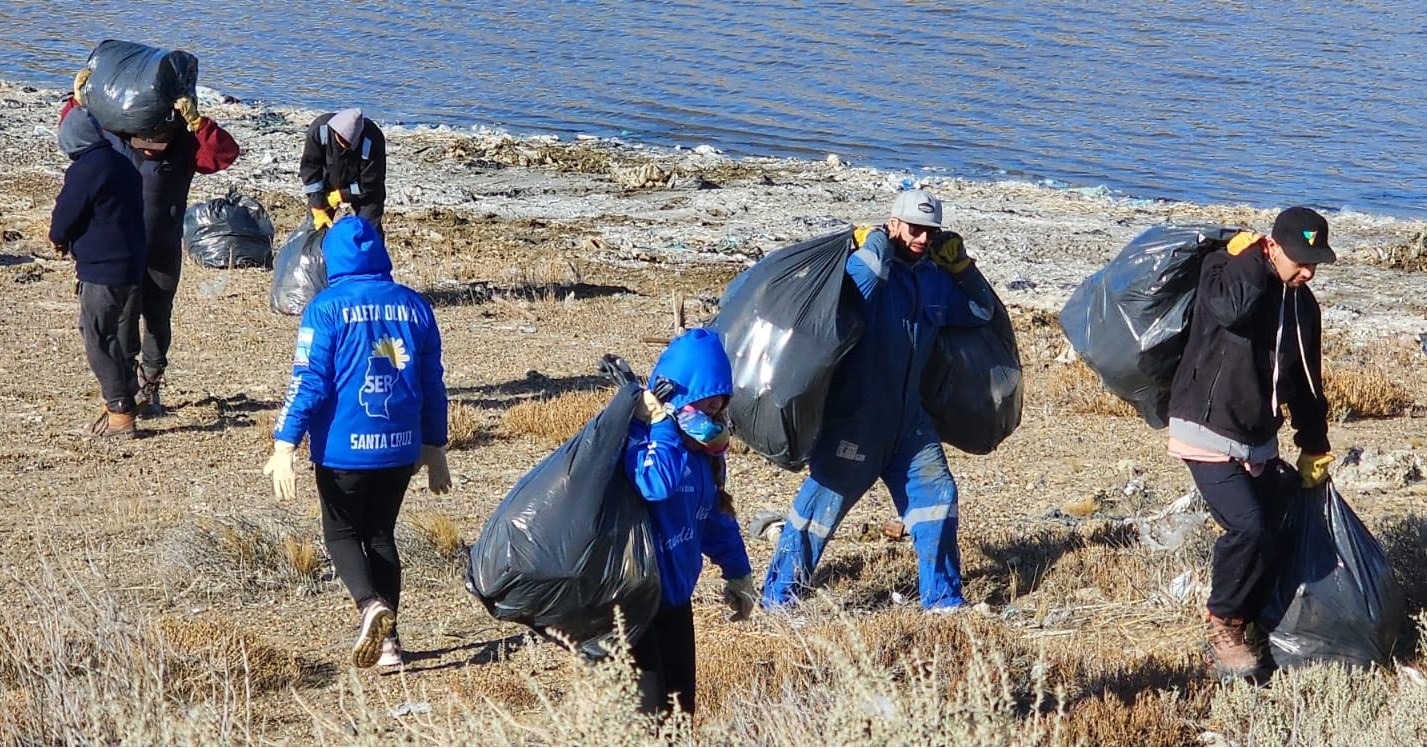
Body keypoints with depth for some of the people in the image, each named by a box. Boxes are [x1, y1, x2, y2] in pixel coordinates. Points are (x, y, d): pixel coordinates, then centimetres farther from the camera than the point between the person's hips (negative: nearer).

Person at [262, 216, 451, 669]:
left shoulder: (328, 308, -9)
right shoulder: (413, 306, 5)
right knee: (381, 535, 18)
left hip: (343, 448, -4)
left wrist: (284, 448, -11)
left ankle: (370, 604, -16)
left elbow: (308, 382, -13)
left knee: (342, 533, 12)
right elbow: (433, 383, 10)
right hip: (401, 449, 4)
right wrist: (434, 448, 19)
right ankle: (388, 640, 13)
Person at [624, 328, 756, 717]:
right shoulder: (640, 433, -18)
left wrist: (737, 573, 26)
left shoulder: (701, 442, 8)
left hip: (675, 595, 9)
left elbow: (715, 510, 21)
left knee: (679, 707, 12)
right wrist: (665, 424, -31)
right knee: (644, 712, -10)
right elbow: (657, 483, -39)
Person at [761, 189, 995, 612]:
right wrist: (878, 243, -21)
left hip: (908, 420, 7)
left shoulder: (936, 280, 10)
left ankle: (943, 599, 12)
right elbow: (863, 278, -36)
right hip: (856, 418, -7)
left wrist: (962, 267, 7)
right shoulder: (864, 267, -12)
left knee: (937, 495, 2)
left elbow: (982, 312, 21)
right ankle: (780, 593, 10)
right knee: (825, 499, -2)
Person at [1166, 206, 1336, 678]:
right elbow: (1232, 307, -35)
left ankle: (1241, 626, 17)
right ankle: (1224, 623, -1)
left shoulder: (1303, 304, 9)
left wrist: (1314, 446, 22)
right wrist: (1252, 260, -19)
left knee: (1267, 537, 1)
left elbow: (1306, 383, 20)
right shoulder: (1223, 270, -10)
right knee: (1248, 528, -20)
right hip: (1208, 435, -7)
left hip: (1260, 443, 7)